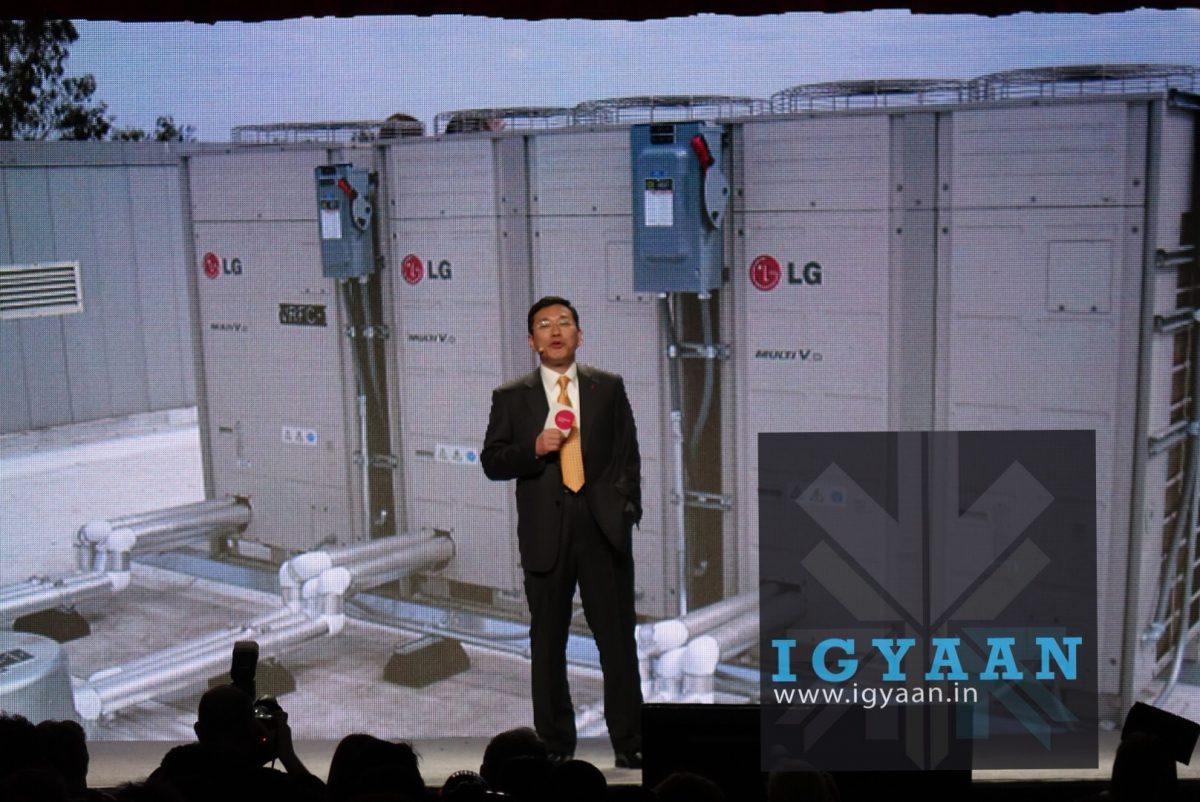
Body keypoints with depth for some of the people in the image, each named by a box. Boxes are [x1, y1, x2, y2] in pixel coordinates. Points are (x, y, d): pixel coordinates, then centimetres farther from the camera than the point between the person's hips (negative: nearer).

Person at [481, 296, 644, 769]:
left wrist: (629, 506, 1)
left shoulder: (609, 387, 9)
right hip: (545, 531, 0)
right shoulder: (511, 398, 6)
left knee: (618, 638, 2)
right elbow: (491, 462, 4)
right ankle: (556, 746, 18)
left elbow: (628, 453, 10)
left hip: (604, 526, 0)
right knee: (547, 644, 7)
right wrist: (533, 449, -13)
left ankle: (628, 743, 11)